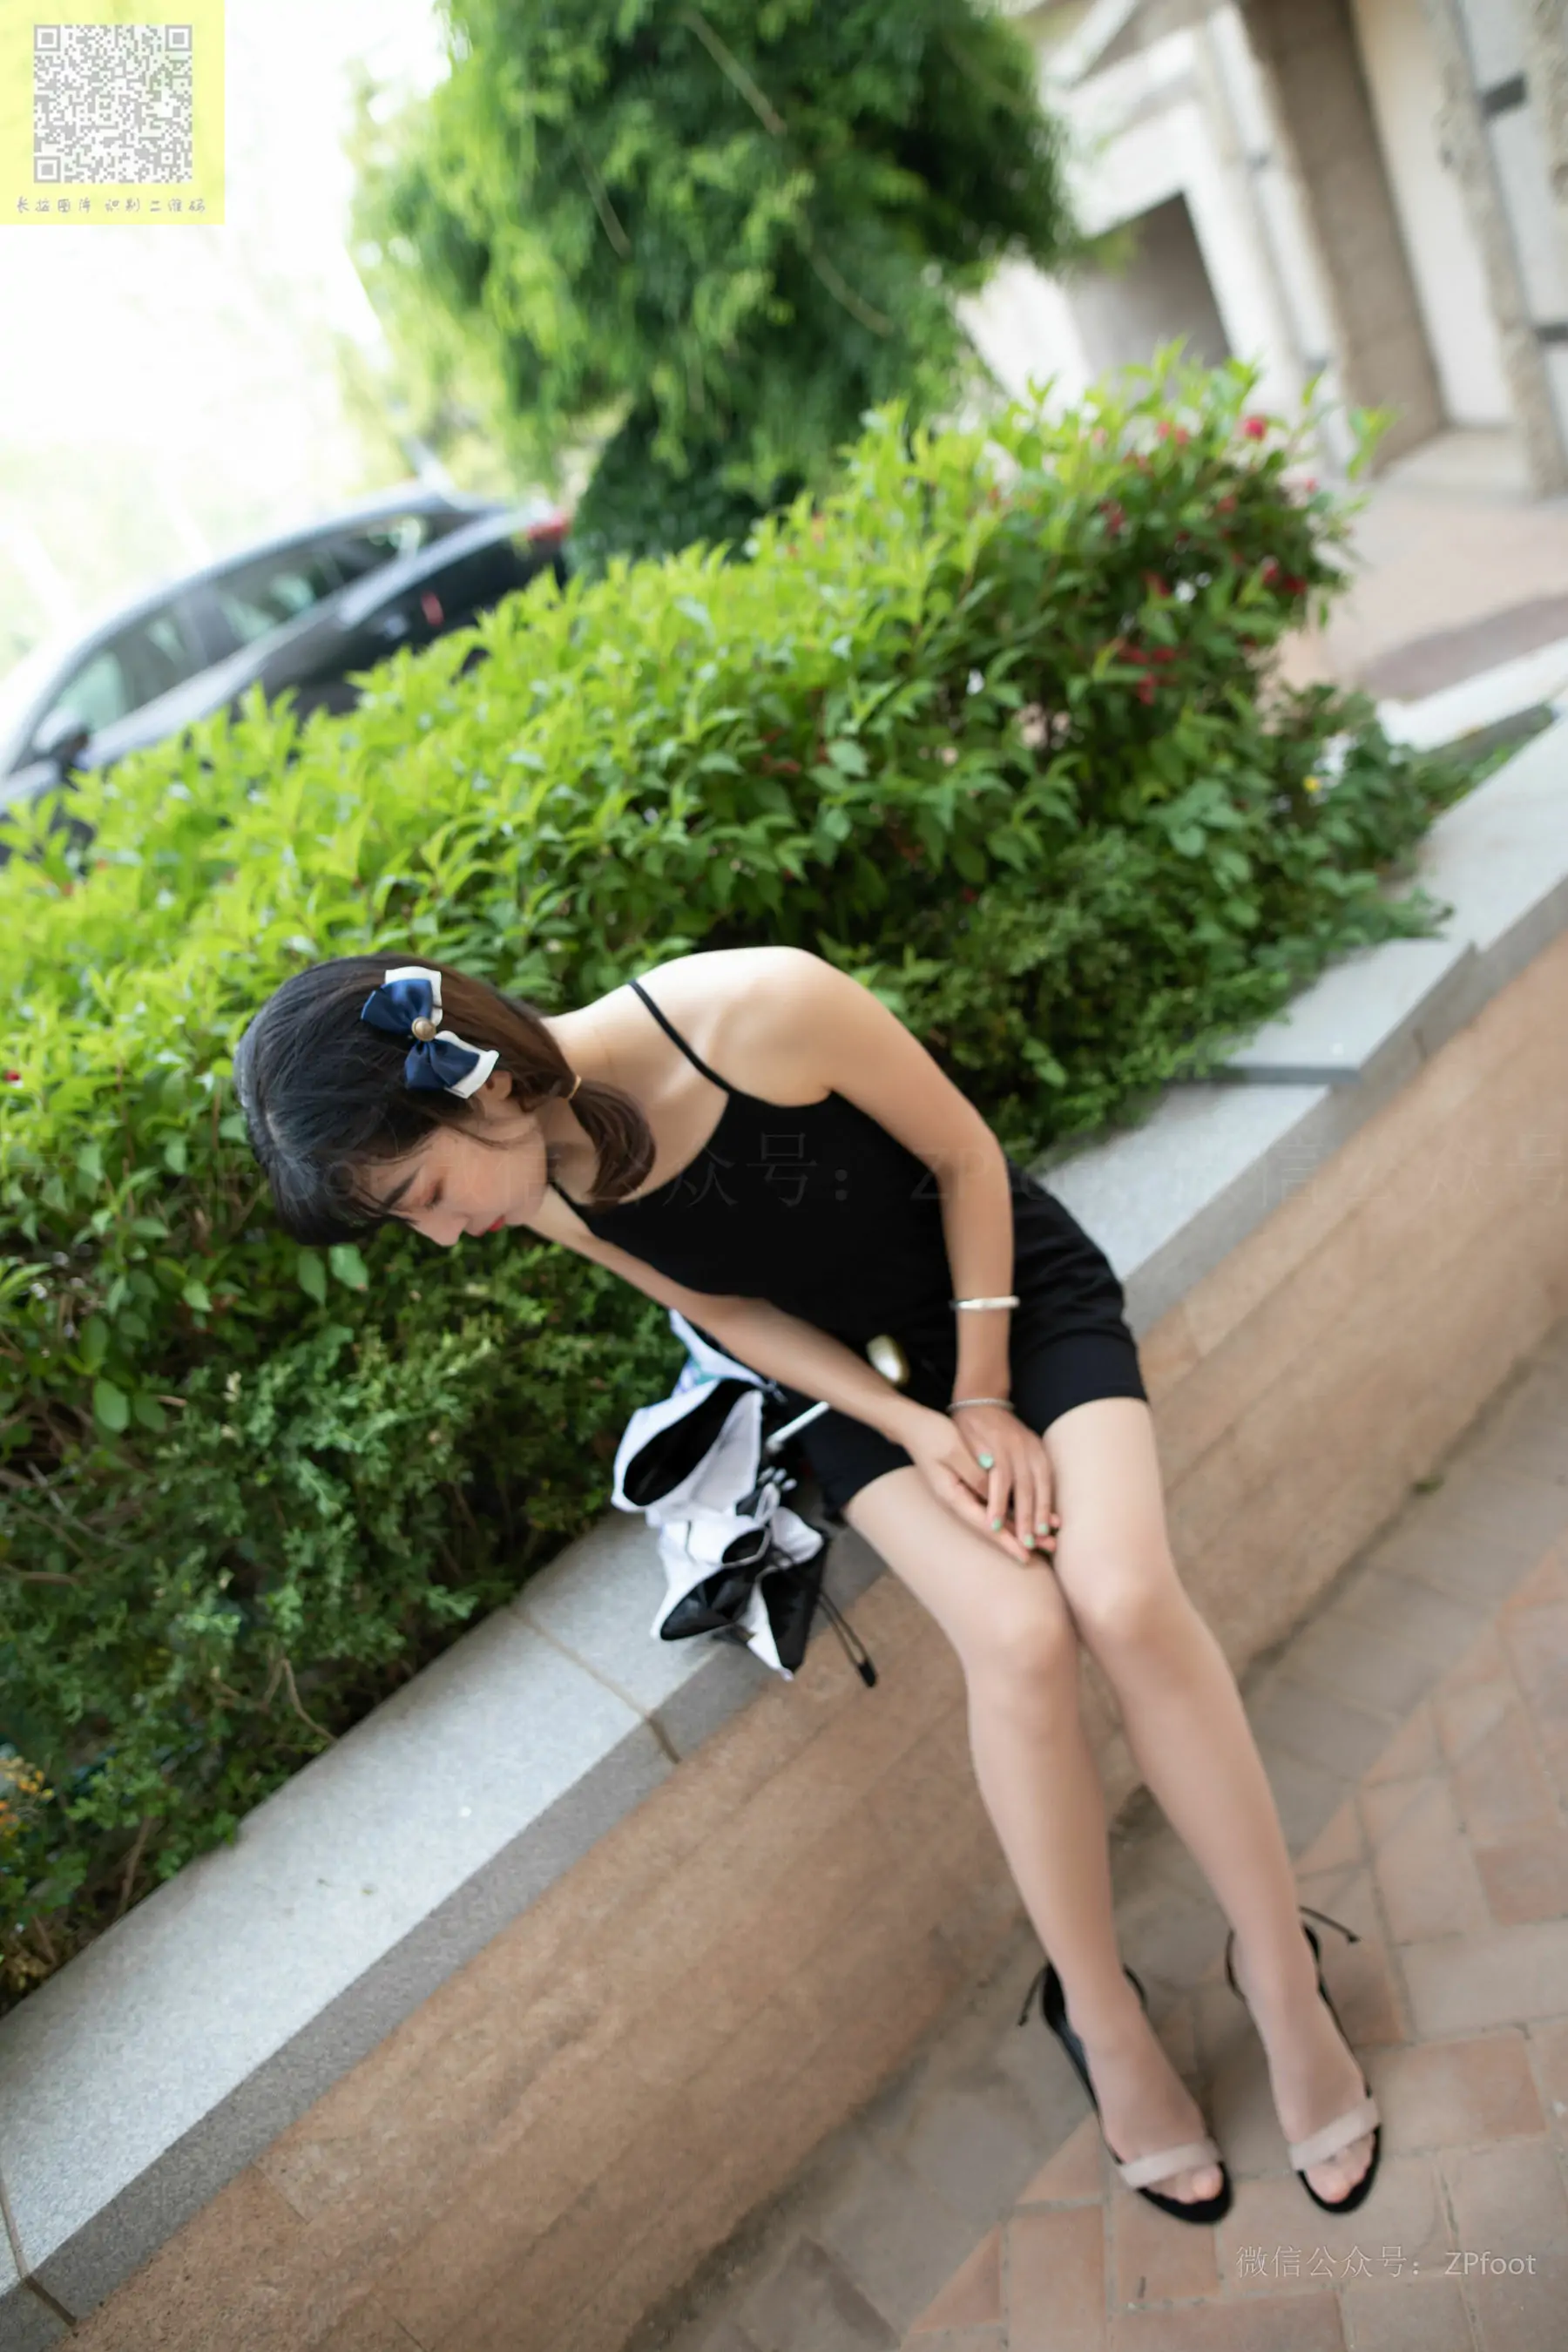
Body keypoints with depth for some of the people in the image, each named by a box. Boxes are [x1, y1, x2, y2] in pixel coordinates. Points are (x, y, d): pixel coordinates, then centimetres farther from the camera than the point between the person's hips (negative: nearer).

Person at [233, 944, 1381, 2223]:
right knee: (1017, 1637, -22)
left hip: (1017, 1287, -2)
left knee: (1124, 1598, -24)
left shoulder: (766, 1007, -34)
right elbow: (731, 1314, -4)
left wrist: (983, 1396, -13)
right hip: (852, 1370, 2)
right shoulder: (542, 1190, -18)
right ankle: (1097, 2007, 0)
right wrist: (916, 1429, -15)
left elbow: (966, 1158, -17)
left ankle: (1282, 1971, -2)